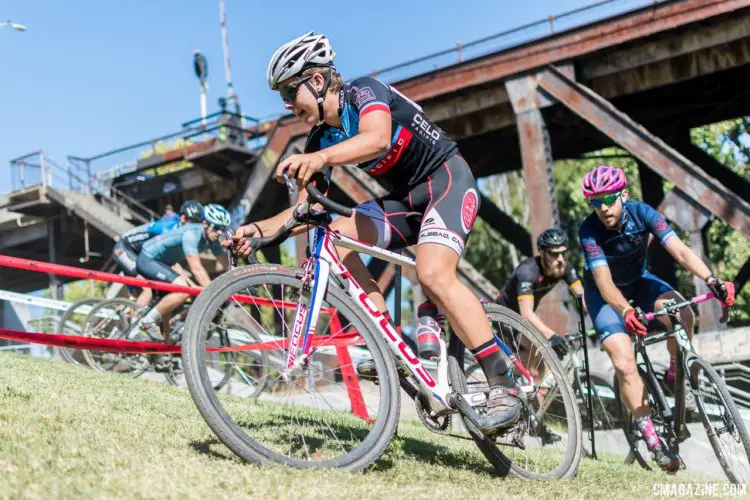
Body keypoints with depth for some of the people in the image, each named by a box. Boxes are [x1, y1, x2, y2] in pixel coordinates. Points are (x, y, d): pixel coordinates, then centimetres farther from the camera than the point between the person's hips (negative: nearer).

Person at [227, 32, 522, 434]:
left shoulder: (363, 91, -16)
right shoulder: (320, 140, 4)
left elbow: (378, 138, -39)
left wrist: (320, 158, -56)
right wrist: (260, 229, -17)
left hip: (447, 179, -8)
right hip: (405, 197, 8)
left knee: (433, 275, -30)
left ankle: (503, 385, -24)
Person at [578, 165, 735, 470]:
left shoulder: (642, 213, -22)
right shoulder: (589, 230, -28)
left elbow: (679, 250, -32)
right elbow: (604, 282, -37)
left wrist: (712, 280, -47)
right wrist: (626, 311, -56)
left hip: (638, 281, 3)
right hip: (605, 293, -3)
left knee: (682, 315, -27)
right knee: (624, 365, -20)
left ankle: (675, 376, 1)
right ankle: (652, 440, -9)